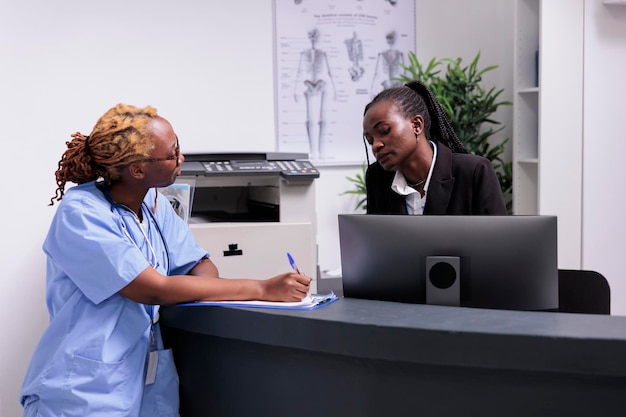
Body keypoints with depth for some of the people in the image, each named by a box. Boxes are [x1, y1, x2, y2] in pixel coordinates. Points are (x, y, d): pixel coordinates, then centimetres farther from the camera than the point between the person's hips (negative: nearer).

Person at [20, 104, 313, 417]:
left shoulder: (155, 204, 4)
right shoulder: (81, 214, -18)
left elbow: (202, 266, 7)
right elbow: (155, 290, -23)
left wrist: (194, 291, -19)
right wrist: (262, 289, -23)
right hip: (85, 391, -6)